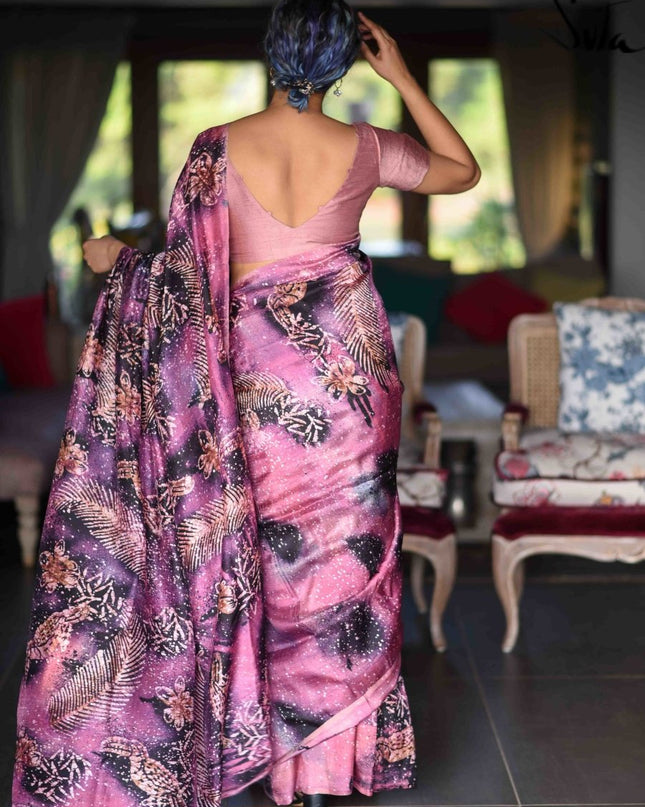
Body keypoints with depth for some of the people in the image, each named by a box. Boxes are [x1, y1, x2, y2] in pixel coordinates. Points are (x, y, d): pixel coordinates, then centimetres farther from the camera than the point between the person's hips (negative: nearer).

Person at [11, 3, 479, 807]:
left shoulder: (218, 148, -9)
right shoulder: (364, 148, -5)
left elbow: (190, 272, -10)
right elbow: (464, 170, 12)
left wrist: (118, 259, 10)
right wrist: (401, 76, 8)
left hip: (258, 371, 0)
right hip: (349, 367, 0)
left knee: (267, 553, 13)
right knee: (345, 552, 11)